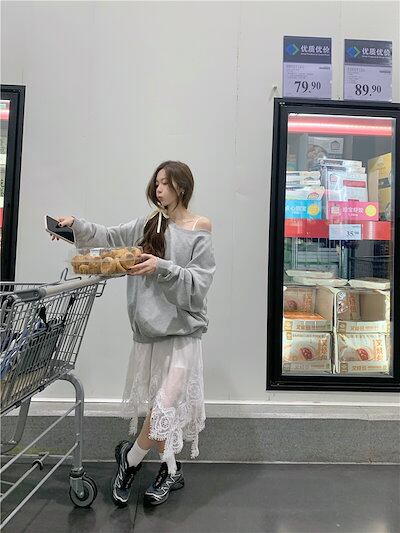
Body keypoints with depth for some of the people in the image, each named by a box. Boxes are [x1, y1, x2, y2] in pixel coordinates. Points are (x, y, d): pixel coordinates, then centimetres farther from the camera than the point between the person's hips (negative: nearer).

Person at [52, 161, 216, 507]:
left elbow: (197, 284, -12)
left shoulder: (200, 235, -5)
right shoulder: (148, 225, 7)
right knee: (154, 403, 14)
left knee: (166, 405, -8)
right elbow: (110, 237, 6)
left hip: (182, 332, -4)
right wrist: (76, 224, -8)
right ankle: (171, 470, 36)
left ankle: (130, 458, 22)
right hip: (148, 330, 5)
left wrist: (162, 267, -23)